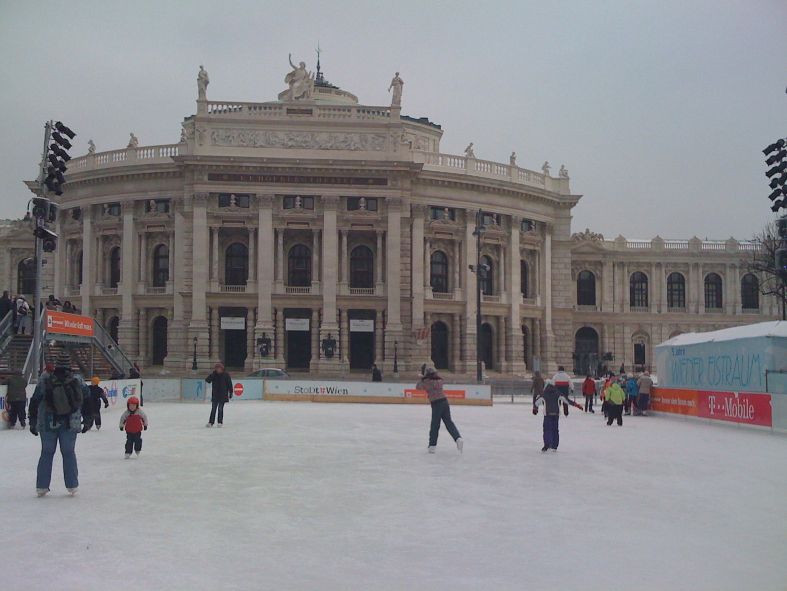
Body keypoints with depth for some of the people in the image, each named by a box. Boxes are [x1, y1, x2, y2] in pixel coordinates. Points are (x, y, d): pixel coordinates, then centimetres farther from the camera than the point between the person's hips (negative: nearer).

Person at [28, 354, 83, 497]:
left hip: (47, 424, 0)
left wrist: (33, 422, 6)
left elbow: (34, 402, -3)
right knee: (69, 453, 9)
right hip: (70, 425, 0)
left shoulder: (45, 381, -6)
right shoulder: (76, 381, -7)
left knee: (46, 453, 11)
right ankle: (72, 486, 12)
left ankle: (41, 486, 14)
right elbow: (82, 402, -1)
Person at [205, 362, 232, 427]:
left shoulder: (226, 375, -3)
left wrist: (230, 392, -4)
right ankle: (210, 422, 5)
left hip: (223, 395, -2)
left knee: (220, 408, 0)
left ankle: (220, 422, 9)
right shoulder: (214, 375, 3)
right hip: (215, 395, 2)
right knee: (213, 409, 3)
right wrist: (213, 373, -18)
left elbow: (229, 384, -1)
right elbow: (207, 380, -10)